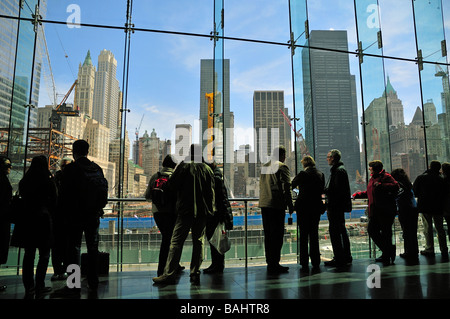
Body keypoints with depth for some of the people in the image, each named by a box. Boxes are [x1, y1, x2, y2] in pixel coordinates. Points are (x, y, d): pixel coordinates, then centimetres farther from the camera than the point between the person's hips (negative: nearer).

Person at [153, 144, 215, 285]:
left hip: (186, 210, -4)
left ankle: (169, 273, 2)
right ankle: (195, 274, 11)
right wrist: (210, 208, 16)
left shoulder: (184, 166, -4)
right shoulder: (207, 169, 7)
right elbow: (211, 190, 9)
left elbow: (172, 186, -6)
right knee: (198, 241, 10)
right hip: (202, 211, 4)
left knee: (176, 241, 0)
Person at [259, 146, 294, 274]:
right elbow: (286, 187, -10)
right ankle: (274, 265, 0)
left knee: (268, 235, 11)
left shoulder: (264, 166, 14)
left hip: (264, 204, 7)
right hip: (277, 205, -7)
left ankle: (270, 263, 18)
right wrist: (290, 205, -4)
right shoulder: (282, 167, -6)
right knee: (277, 235, -2)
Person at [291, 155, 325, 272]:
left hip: (303, 207, -4)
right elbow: (322, 190, 14)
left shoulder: (303, 174, -10)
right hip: (316, 207, 4)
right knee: (314, 234, 12)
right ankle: (315, 262, 15)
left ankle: (304, 262, 7)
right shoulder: (320, 174, 4)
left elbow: (292, 186, -1)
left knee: (304, 234, 4)